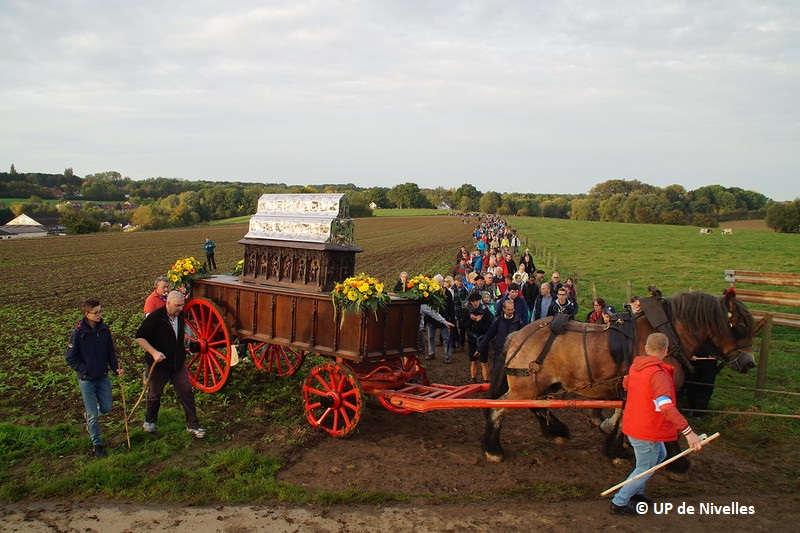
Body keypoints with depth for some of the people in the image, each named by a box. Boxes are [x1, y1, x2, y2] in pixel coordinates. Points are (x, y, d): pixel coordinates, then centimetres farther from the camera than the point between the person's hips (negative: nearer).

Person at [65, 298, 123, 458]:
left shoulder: (104, 329, -4)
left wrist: (116, 368, -3)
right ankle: (97, 444, 21)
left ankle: (89, 414, 43)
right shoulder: (78, 333, -18)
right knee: (93, 415, 3)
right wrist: (85, 370, -13)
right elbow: (70, 358, -9)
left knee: (106, 408, 11)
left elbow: (110, 351, 8)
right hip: (86, 379, -4)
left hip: (103, 376, 4)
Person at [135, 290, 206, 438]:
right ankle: (149, 421, 39)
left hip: (178, 363, 5)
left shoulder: (180, 315, -1)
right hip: (159, 364, -5)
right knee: (155, 394, 15)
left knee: (186, 392, 2)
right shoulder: (155, 317, -21)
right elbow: (139, 337, -20)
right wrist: (154, 352, -29)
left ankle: (192, 425, 10)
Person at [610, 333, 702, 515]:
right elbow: (666, 406, -39)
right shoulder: (658, 373, -27)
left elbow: (626, 383, 23)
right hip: (646, 431, -9)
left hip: (632, 423, 9)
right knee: (645, 469, 8)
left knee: (660, 455, 28)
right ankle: (619, 503, 16)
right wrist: (688, 431, -42)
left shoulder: (636, 366, 1)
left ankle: (635, 491, 38)